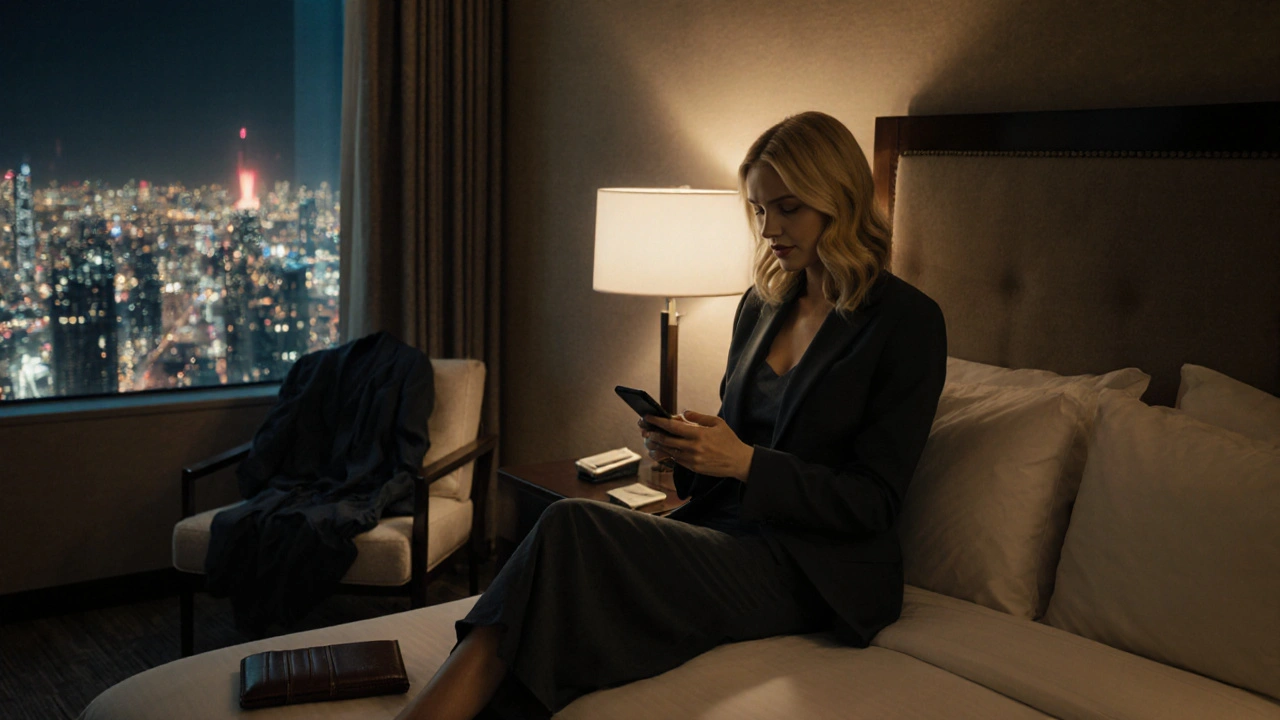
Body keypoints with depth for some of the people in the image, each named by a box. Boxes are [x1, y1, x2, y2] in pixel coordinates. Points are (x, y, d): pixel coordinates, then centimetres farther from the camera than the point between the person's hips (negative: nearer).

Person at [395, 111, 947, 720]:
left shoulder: (908, 321, -6)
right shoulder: (761, 305, 14)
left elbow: (873, 501, -9)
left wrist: (745, 462, -20)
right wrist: (686, 445, -2)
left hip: (812, 568, -6)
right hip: (727, 528, 6)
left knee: (574, 530, -28)